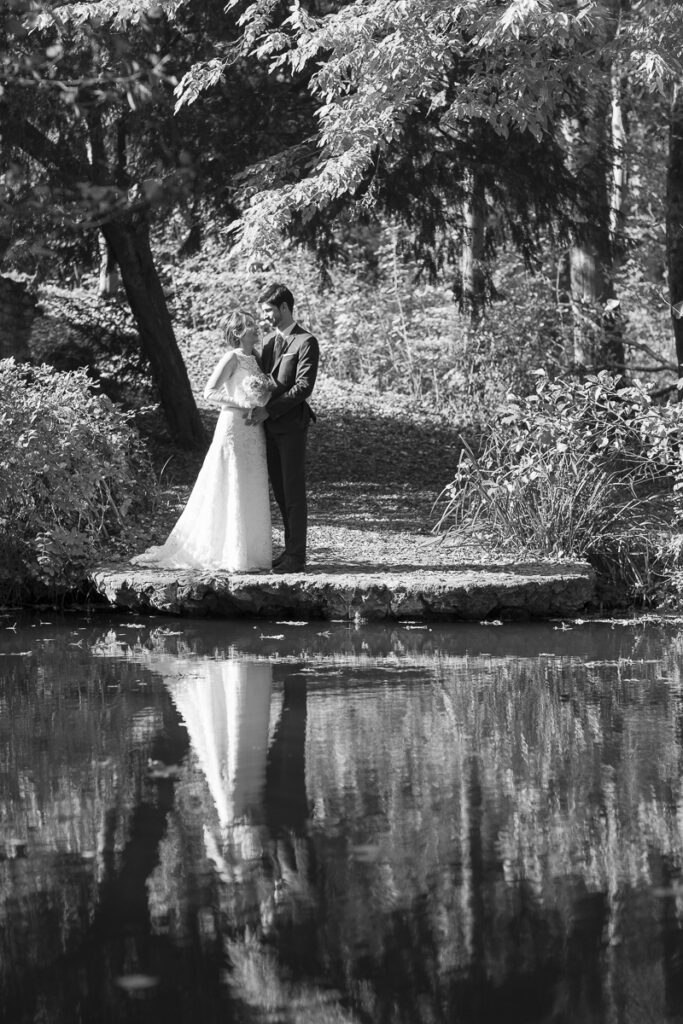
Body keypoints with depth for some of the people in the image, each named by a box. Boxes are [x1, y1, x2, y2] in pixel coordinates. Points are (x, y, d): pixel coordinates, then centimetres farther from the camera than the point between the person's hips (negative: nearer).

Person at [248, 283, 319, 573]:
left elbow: (304, 386, -16)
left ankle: (297, 557, -4)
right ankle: (290, 549, 16)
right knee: (280, 491, 10)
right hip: (270, 425, 8)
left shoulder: (306, 342, -9)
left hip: (292, 425, -7)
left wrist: (269, 410, -18)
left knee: (294, 492, -5)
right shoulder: (270, 340, 16)